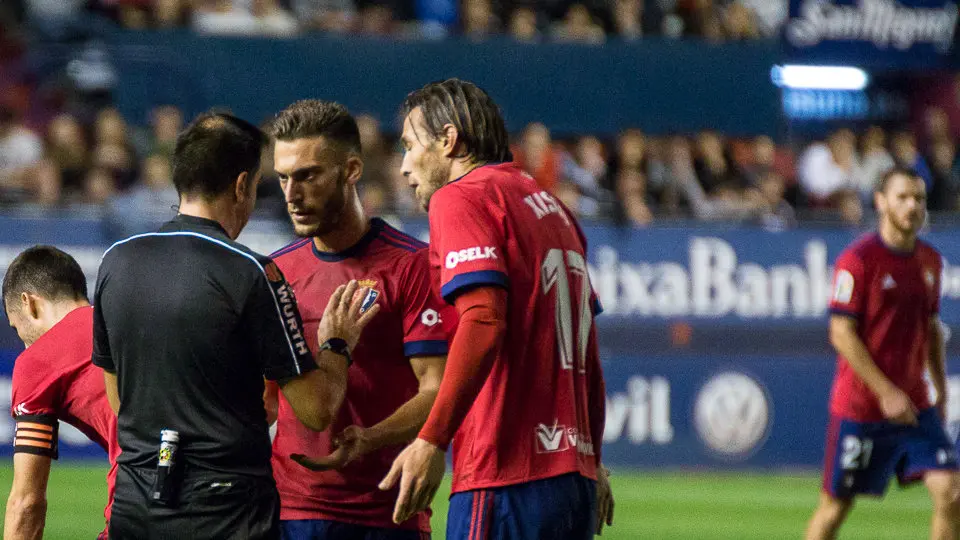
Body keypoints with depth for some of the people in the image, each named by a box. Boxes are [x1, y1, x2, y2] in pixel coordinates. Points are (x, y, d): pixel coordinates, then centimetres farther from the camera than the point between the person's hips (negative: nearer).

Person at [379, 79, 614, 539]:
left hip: (507, 475, -9)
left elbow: (483, 323, -19)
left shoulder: (462, 198, -4)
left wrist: (431, 440, -23)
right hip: (575, 477, 9)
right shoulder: (551, 207, 22)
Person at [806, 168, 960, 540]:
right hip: (860, 407, -5)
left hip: (914, 406, 5)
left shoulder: (929, 261, 9)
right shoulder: (858, 259, -12)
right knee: (835, 507, 4)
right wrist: (885, 392, -18)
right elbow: (842, 334, -15)